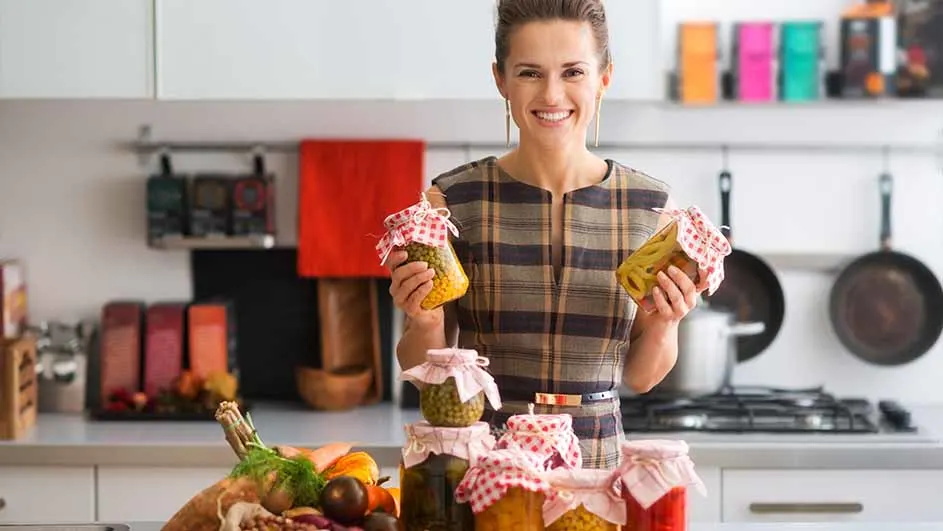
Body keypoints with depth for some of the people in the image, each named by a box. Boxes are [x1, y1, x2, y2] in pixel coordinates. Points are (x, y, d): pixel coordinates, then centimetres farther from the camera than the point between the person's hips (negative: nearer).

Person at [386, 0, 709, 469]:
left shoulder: (651, 207, 1)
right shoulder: (453, 200, -4)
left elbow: (639, 376, 10)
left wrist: (664, 324, -8)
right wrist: (425, 326, -14)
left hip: (597, 463, 2)